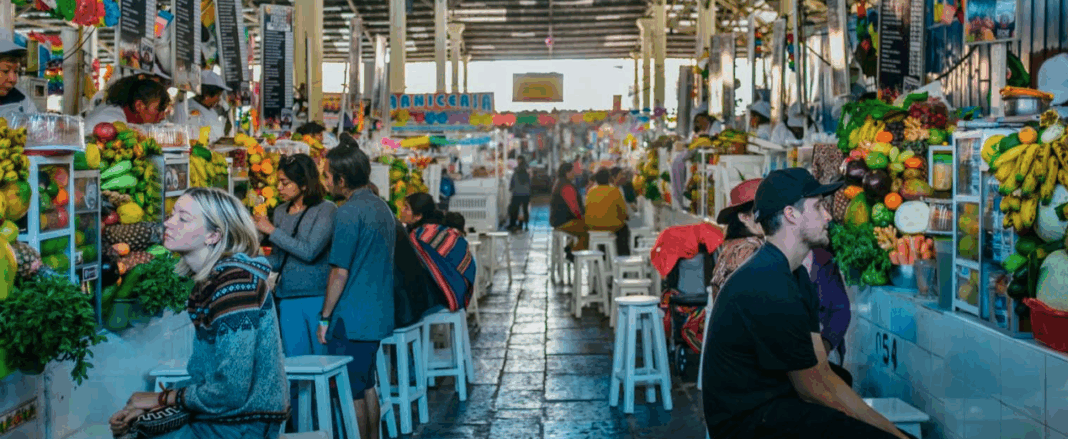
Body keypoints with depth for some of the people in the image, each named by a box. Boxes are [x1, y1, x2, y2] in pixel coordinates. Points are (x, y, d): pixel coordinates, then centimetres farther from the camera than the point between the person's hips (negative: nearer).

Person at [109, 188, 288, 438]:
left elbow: (230, 394, -23)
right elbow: (205, 376, 13)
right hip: (213, 418, 8)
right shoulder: (209, 281, 8)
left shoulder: (235, 283, -21)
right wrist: (150, 405, 1)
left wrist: (164, 398, -8)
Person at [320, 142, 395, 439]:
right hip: (378, 315, 9)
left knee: (351, 392, 0)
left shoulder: (349, 212, -16)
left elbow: (340, 272, -18)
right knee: (366, 386, 18)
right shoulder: (382, 208, 12)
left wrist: (325, 318, -10)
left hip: (351, 320, -9)